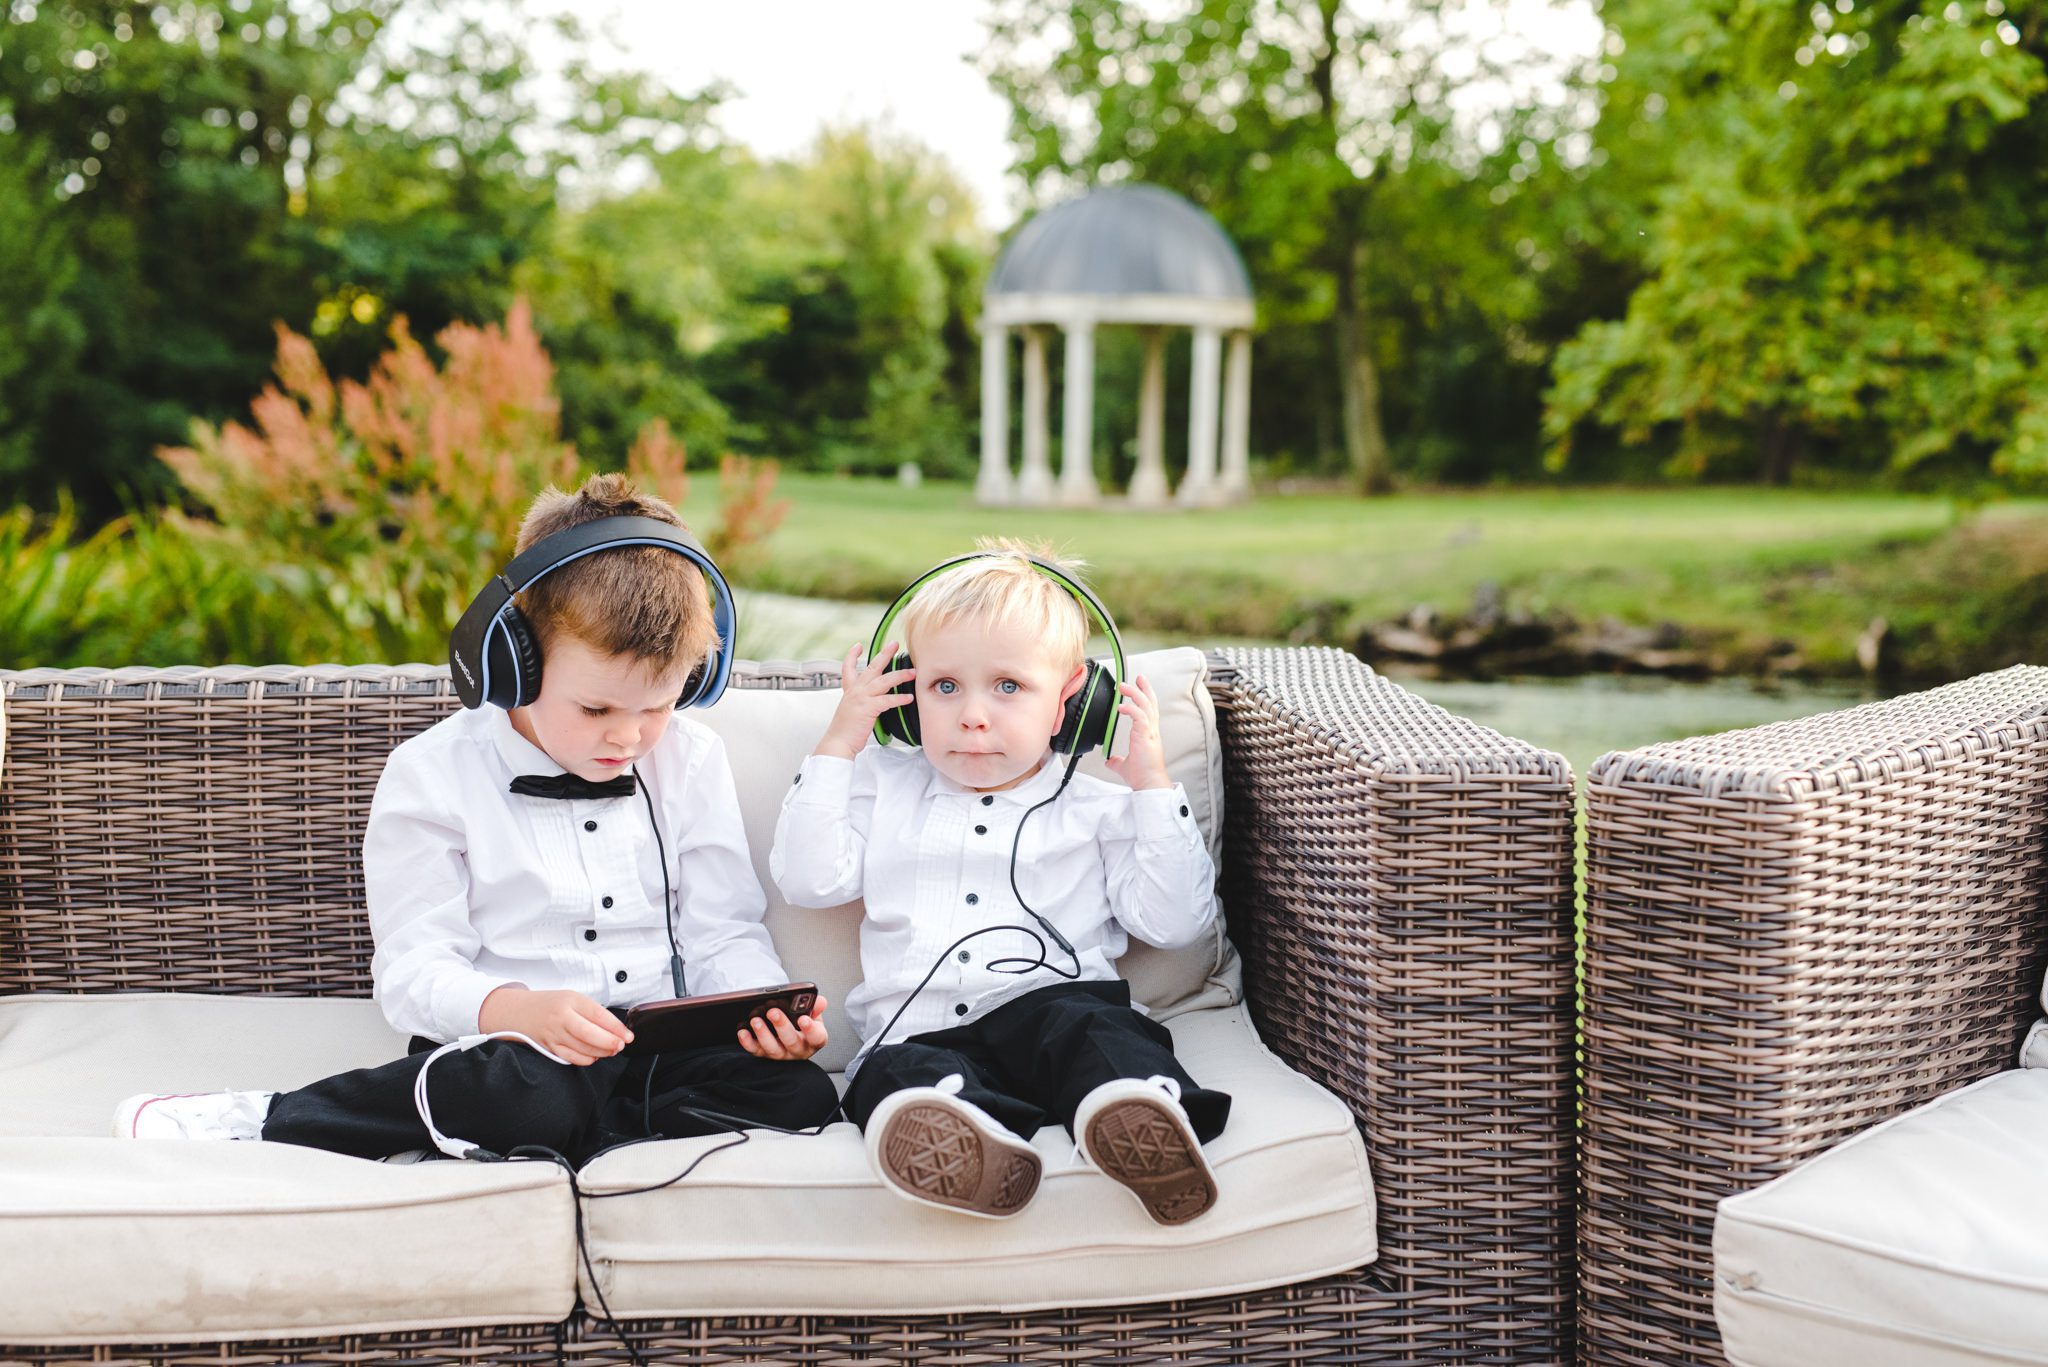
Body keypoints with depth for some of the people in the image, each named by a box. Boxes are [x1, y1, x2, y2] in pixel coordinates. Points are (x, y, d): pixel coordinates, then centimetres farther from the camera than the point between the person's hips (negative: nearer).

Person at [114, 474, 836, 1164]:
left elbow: (723, 934, 8)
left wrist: (763, 1004, -15)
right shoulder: (435, 774, -4)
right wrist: (516, 1010, -29)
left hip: (654, 1044, 5)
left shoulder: (692, 760, 7)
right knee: (537, 1098, -39)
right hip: (501, 1044, -5)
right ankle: (272, 1116, -17)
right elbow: (415, 971, -8)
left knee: (800, 1092, -24)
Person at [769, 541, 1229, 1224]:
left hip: (1049, 1001, 0)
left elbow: (1173, 920, 9)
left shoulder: (1098, 809, 17)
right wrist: (837, 746, 12)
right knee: (895, 1078, -34)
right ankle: (960, 1144, -65)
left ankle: (1136, 1113, -64)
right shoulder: (886, 788, 24)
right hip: (917, 1033, 1)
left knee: (1084, 1026, -35)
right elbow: (807, 879, 13)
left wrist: (1153, 786, 4)